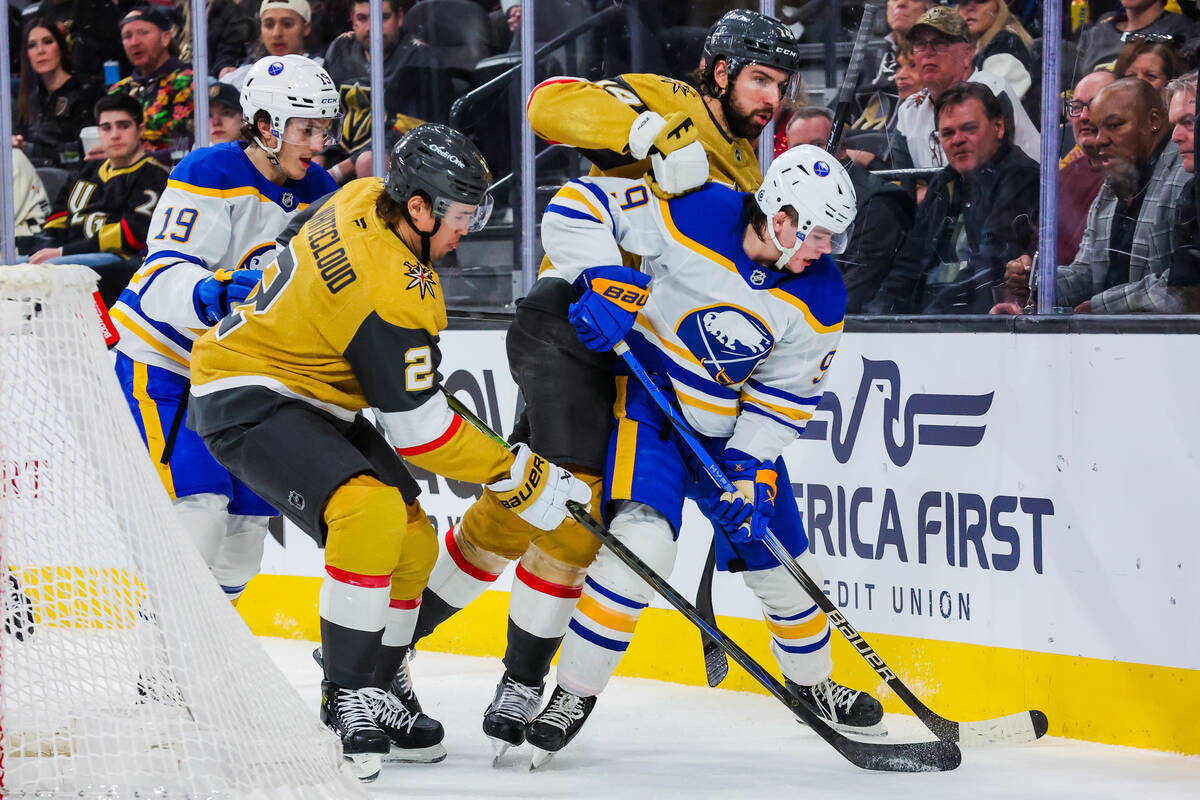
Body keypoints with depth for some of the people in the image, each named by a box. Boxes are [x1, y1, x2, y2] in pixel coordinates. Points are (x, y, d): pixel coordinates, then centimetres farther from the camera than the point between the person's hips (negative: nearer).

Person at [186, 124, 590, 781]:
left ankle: (379, 689, 22)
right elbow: (417, 430, -23)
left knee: (412, 543, 8)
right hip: (246, 404, -11)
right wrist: (521, 480, -16)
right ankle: (349, 699, -22)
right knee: (371, 511, -31)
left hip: (311, 398, 11)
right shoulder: (391, 295, -29)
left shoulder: (367, 199, -4)